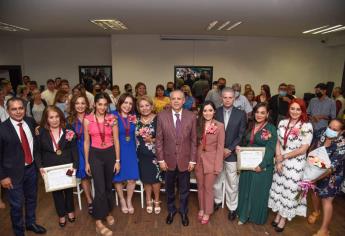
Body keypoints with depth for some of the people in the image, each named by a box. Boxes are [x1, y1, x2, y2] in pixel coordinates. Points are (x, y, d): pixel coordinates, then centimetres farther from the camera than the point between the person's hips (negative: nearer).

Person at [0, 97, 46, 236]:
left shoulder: (31, 122, -4)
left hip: (31, 168, 5)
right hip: (14, 172, -4)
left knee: (32, 199, 22)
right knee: (17, 205, 12)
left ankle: (31, 223, 46)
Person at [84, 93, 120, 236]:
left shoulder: (112, 119, -5)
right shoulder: (87, 120, -6)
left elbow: (116, 141, -2)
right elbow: (86, 142, 1)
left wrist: (117, 160, -1)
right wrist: (86, 162, 2)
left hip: (110, 154, 2)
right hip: (95, 155, -1)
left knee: (108, 186, 17)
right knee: (100, 188, -3)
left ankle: (108, 212, 41)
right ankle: (99, 223, 11)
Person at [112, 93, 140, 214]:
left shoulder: (133, 117, 4)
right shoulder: (113, 116, -9)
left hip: (131, 150, 3)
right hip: (117, 150, -3)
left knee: (132, 178, 4)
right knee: (118, 178, 10)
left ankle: (129, 200, 29)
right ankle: (122, 201, 34)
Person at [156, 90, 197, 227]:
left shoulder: (191, 116, -7)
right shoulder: (162, 116, -8)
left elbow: (194, 140, -3)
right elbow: (159, 139, -4)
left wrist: (192, 160, -5)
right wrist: (161, 159, -6)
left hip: (185, 160, 0)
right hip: (168, 160, 0)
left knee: (184, 189, 17)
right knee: (169, 188, 19)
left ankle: (183, 212, 41)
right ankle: (171, 210, 44)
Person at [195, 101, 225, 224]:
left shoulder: (220, 126, -9)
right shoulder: (198, 124, 2)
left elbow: (220, 147, -9)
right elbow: (195, 143, 7)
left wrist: (217, 166, -12)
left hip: (211, 160, -3)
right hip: (199, 159, 4)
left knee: (208, 188, 8)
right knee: (200, 186, 16)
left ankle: (207, 212, 28)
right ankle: (201, 208, 36)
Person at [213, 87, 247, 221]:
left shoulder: (241, 114, -3)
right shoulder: (215, 112, -1)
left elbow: (241, 135, -4)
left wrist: (229, 149, -11)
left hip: (232, 153, -1)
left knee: (232, 182, 7)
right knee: (216, 179, 15)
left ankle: (232, 207, 25)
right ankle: (217, 200, 37)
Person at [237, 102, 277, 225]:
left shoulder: (271, 129, -9)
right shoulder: (251, 126, 7)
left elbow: (270, 150, -14)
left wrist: (262, 165, -21)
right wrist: (239, 147, -7)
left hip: (262, 166, -5)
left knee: (258, 191, 10)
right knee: (245, 189, 14)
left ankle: (257, 217, 31)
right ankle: (244, 215, 31)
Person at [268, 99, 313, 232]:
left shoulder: (307, 126, -13)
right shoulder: (282, 123, 0)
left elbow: (303, 149, -14)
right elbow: (278, 143, 2)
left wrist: (284, 156, -10)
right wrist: (278, 160, -7)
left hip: (295, 164, -4)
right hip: (281, 162, 4)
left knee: (289, 190, 9)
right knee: (278, 187, 14)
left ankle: (284, 218, 28)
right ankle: (278, 214, 34)